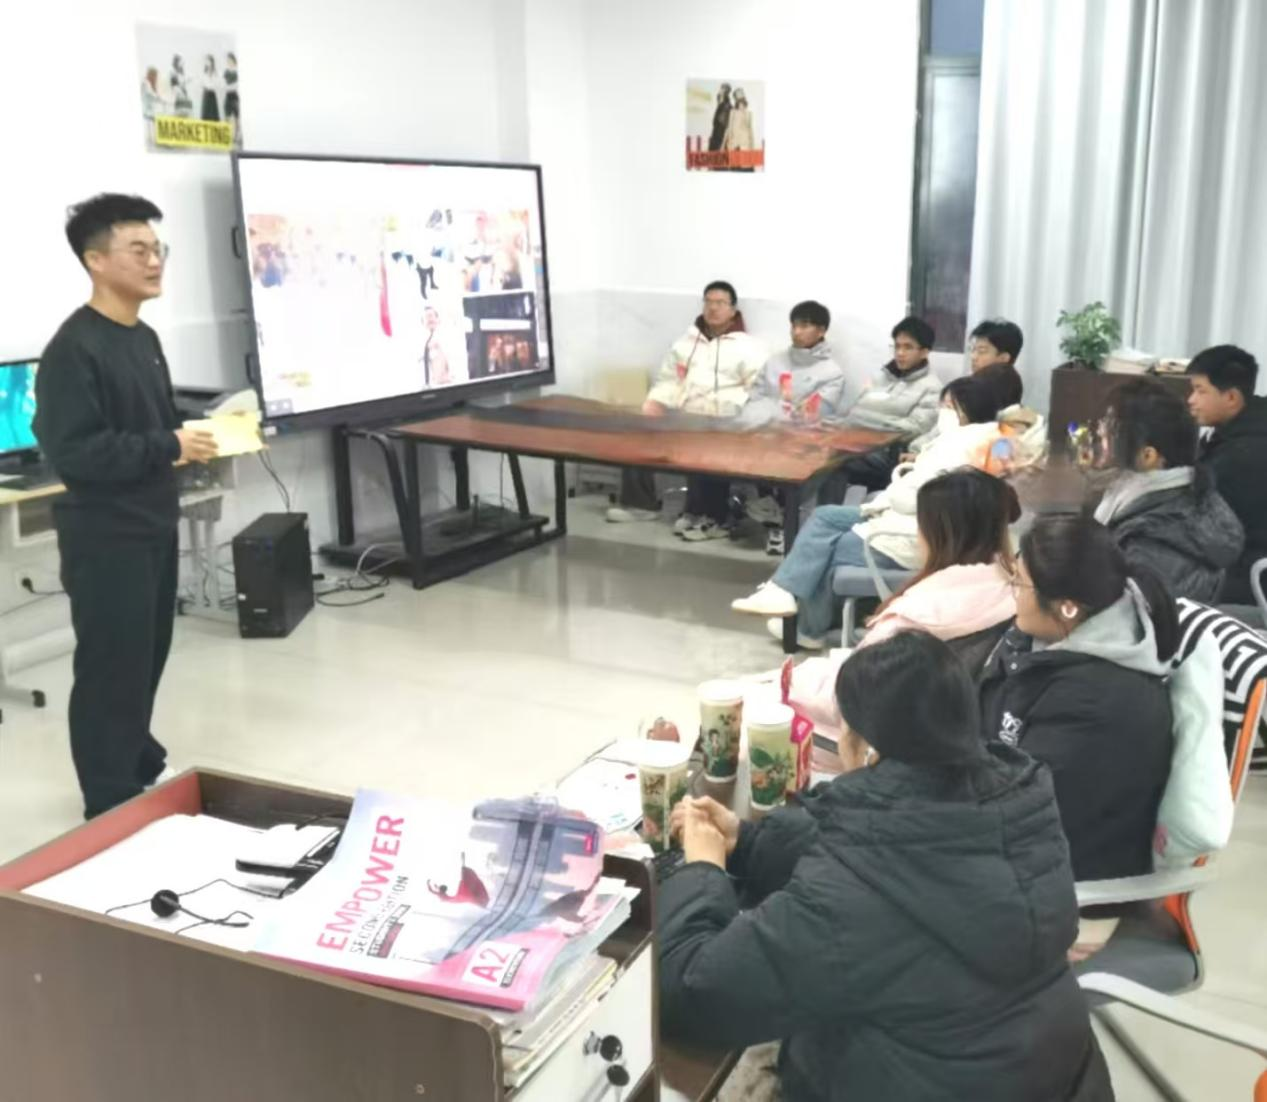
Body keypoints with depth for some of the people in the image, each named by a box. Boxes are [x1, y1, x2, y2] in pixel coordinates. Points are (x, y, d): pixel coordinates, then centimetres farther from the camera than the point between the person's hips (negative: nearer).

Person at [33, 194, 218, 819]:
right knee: (112, 667, 0)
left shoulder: (144, 338, 11)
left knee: (149, 655, 18)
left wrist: (201, 437, 2)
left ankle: (141, 767, 36)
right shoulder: (74, 348, -18)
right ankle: (111, 802, 13)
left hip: (155, 524, 9)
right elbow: (71, 450, -23)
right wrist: (171, 448, -23)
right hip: (106, 535, -9)